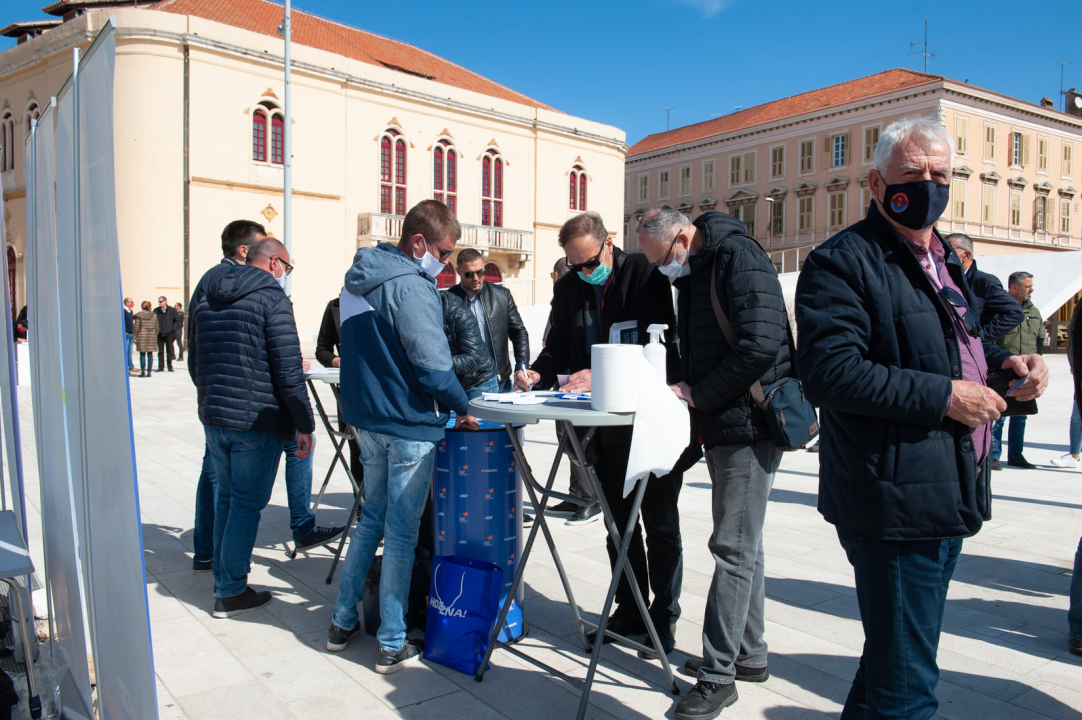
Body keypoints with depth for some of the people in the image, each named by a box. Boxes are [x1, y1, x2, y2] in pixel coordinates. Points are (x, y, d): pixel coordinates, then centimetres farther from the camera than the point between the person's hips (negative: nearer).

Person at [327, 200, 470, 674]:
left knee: (373, 517, 20)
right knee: (401, 531, 2)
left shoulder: (358, 278, 11)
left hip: (366, 416, 9)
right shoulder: (411, 285, -18)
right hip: (408, 423, -8)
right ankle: (392, 645, 13)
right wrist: (462, 407, -8)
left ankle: (343, 622, 30)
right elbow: (432, 362, -21)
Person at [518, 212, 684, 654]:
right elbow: (559, 349, 10)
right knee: (619, 521, 14)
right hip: (606, 423, 6)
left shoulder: (644, 273, -10)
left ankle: (665, 616, 21)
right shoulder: (568, 290, 8)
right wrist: (539, 373, -12)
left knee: (660, 522, 6)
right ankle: (630, 611, 29)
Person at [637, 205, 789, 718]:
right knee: (741, 545, 16)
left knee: (734, 549, -5)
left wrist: (697, 394, -16)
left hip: (749, 423, -10)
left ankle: (719, 674, 5)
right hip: (722, 426, 10)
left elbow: (760, 346, -24)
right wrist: (682, 389, 3)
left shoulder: (738, 256, -14)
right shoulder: (692, 271, 16)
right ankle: (749, 653, 29)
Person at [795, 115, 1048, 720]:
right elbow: (829, 371, -25)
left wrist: (1004, 361, 9)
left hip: (946, 499, 10)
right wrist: (943, 396, -22)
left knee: (899, 660, 23)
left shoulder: (943, 259, 18)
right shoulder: (842, 262, -13)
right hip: (896, 504, -10)